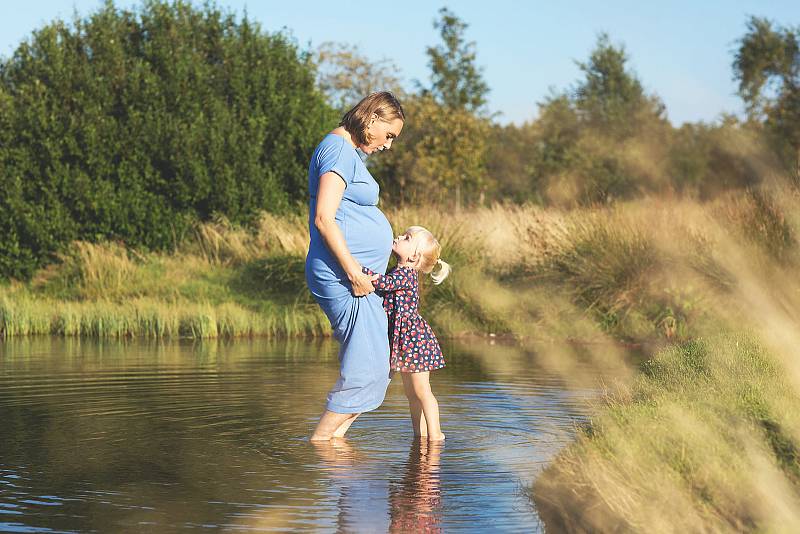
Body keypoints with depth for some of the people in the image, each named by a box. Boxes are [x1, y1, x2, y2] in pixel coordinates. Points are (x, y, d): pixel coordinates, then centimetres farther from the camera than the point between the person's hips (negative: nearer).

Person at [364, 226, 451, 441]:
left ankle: (434, 434, 1)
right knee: (411, 393, 14)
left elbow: (383, 282, -33)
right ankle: (420, 434, 21)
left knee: (421, 390, -4)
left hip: (414, 337, -9)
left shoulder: (406, 274, -19)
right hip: (404, 339, 9)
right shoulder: (400, 273, 10)